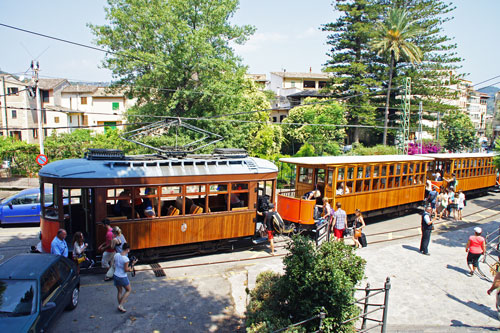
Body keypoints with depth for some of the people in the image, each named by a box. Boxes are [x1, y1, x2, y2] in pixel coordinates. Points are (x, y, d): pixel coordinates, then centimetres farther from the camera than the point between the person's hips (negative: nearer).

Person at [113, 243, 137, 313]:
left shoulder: (116, 255, -6)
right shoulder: (126, 259, -26)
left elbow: (115, 265, 7)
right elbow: (126, 270, -19)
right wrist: (132, 264, -9)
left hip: (115, 275, 6)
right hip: (122, 277, -6)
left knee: (119, 291, 23)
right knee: (128, 290, 18)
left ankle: (120, 306, 33)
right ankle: (120, 305, 13)